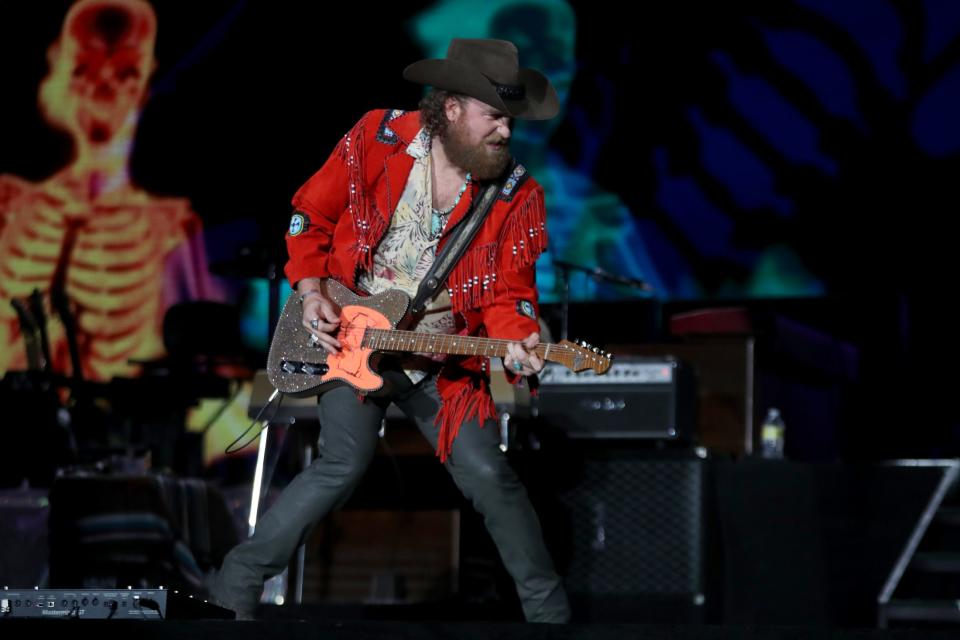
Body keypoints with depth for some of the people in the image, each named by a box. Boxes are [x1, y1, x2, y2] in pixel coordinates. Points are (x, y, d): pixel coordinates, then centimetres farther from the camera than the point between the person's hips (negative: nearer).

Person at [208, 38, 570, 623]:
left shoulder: (519, 196, -5)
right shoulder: (377, 139, -8)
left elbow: (507, 291, -6)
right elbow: (311, 216, 3)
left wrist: (516, 342, -27)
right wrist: (312, 292, -8)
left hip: (440, 357, 2)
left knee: (487, 473, -6)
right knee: (346, 463, -21)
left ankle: (549, 611, 14)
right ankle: (237, 586, -9)